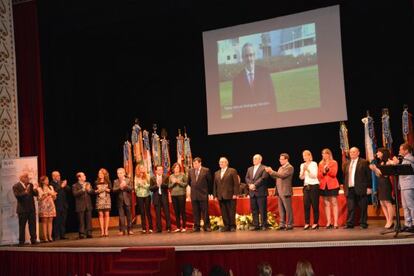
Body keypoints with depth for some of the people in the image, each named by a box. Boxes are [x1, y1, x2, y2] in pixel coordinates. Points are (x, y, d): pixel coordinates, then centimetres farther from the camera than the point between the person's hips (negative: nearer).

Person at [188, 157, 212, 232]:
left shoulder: (206, 170, -4)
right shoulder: (190, 171, 7)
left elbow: (209, 181, 4)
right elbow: (189, 181, 20)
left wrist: (206, 189, 9)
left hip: (203, 194, -3)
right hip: (194, 194, 3)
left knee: (205, 211, -1)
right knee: (195, 212, 5)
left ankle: (206, 226, 5)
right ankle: (196, 226, 10)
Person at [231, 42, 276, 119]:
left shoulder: (264, 72, 2)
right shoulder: (237, 79, -1)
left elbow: (272, 96, 2)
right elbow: (235, 105, 2)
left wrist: (273, 115, -4)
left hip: (266, 115, 1)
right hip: (245, 118, -1)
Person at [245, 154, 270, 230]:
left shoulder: (264, 168, 0)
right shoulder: (249, 169, 20)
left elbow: (263, 178, -12)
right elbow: (247, 178, 12)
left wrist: (254, 185, -15)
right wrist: (250, 184, -7)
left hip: (261, 192, -6)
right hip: (252, 192, 6)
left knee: (262, 209, -4)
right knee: (254, 209, 5)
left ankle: (264, 225, 2)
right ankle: (256, 225, 9)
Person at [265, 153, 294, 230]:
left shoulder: (290, 167, -8)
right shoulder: (280, 168, 19)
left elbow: (282, 175, -20)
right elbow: (276, 177, 19)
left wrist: (271, 171, -18)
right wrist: (270, 172, 4)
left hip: (285, 191, -8)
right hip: (279, 191, 8)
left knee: (288, 208, -3)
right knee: (281, 209, 9)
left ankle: (289, 225, 2)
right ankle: (282, 224, 13)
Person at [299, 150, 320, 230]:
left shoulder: (314, 164, -2)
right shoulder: (302, 165, 12)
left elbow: (314, 175, -10)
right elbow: (301, 177, 6)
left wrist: (308, 169, -21)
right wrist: (303, 170, -11)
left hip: (314, 186, -4)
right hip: (306, 186, 4)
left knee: (315, 205, -4)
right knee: (306, 205, -2)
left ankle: (316, 223, 2)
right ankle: (307, 223, 1)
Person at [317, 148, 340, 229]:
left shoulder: (334, 163, 2)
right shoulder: (320, 164, 12)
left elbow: (334, 174, -9)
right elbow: (319, 176, 7)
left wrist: (327, 169, -23)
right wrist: (323, 172, -12)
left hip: (332, 185, -3)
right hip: (323, 186, 4)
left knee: (334, 203, -4)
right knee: (326, 204, 3)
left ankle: (335, 222, -5)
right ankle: (328, 222, 6)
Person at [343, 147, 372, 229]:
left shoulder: (364, 162, 0)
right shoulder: (347, 163, 16)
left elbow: (368, 175, -2)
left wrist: (369, 187, -7)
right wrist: (344, 187, 11)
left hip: (360, 188, -4)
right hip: (349, 189, 4)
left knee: (363, 208, 1)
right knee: (350, 208, 3)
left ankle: (363, 223, 9)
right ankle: (349, 223, 7)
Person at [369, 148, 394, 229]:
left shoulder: (388, 162, -7)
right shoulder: (379, 163, 15)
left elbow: (385, 174, -14)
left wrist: (376, 169, -14)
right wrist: (374, 169, 5)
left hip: (386, 184, -8)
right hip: (380, 185, 8)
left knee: (388, 203, -6)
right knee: (382, 203, 6)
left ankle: (390, 221, -2)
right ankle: (388, 221, 11)